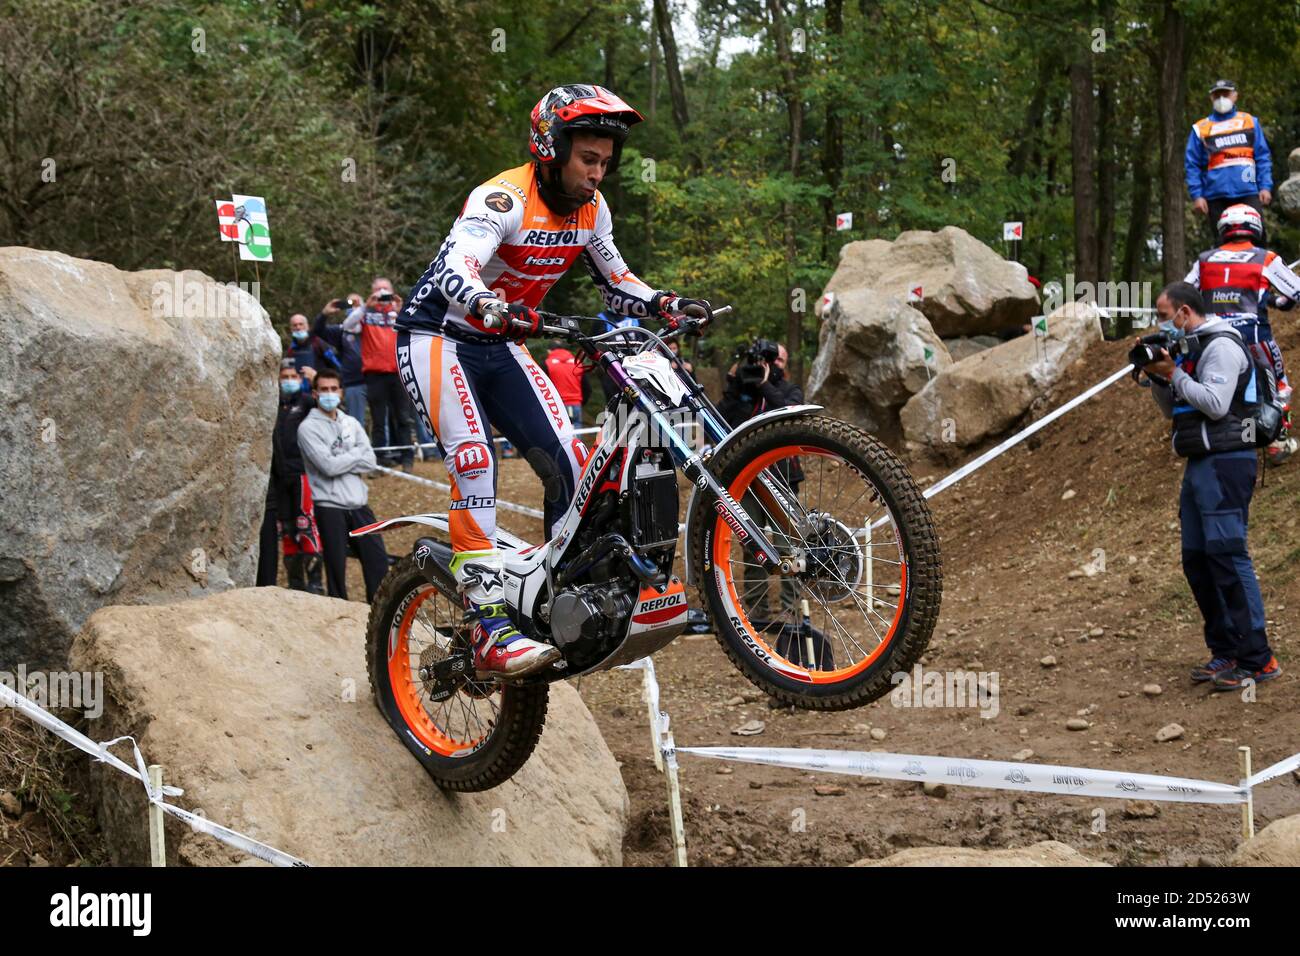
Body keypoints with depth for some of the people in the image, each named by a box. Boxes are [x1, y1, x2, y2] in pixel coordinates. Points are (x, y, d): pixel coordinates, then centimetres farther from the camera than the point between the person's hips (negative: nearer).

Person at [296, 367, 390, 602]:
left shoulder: (351, 423, 14)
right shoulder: (308, 427, -3)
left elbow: (370, 462, 2)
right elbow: (328, 466, -15)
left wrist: (340, 463, -10)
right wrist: (356, 454, -2)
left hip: (359, 505, 5)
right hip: (330, 507, -5)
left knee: (378, 562, 1)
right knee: (337, 570, 0)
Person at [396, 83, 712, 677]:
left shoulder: (591, 210, -1)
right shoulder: (503, 199, -25)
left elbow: (617, 284, 10)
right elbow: (455, 272, -40)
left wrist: (670, 305, -8)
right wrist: (496, 309, -60)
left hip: (499, 347, 7)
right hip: (437, 336, -7)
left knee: (568, 463, -5)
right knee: (474, 460, -26)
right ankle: (490, 631, -29)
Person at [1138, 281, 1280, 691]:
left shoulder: (1221, 346, -10)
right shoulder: (1189, 349, 19)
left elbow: (1215, 404, -20)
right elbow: (1173, 410, 23)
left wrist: (1173, 373, -11)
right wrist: (1157, 378, 6)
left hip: (1224, 463, -10)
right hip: (1200, 464, 10)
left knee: (1227, 556, -13)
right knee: (1197, 561, 8)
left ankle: (1256, 659, -12)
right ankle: (1226, 652, 12)